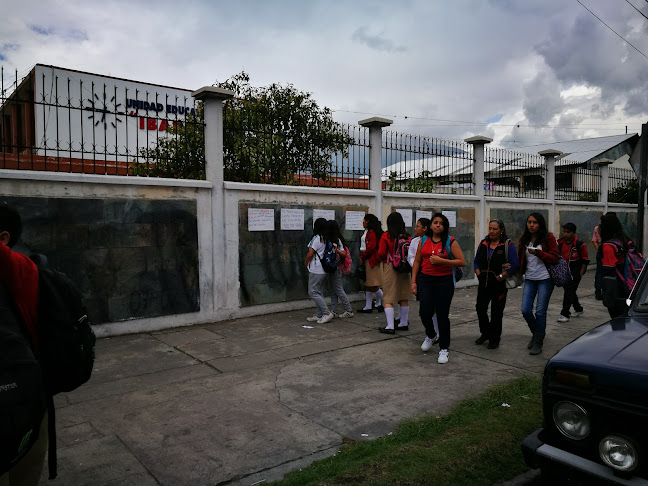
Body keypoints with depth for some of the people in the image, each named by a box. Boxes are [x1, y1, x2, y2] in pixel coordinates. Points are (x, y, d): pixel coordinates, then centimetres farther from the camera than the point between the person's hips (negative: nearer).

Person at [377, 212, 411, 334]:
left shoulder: (386, 236, -11)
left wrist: (383, 259, 10)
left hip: (390, 268, -4)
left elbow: (381, 253, -11)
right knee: (403, 299, 13)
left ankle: (390, 326, -4)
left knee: (388, 299, 0)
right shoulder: (407, 236, 0)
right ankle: (404, 323, 22)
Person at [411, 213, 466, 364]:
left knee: (442, 315, 1)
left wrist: (441, 260, -17)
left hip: (444, 281, -2)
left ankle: (444, 349, 15)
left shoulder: (450, 242, -3)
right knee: (425, 313, -3)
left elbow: (462, 262, -8)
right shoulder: (424, 240, 8)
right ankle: (430, 335, 31)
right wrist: (414, 281, 6)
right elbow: (417, 261, 12)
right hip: (425, 280, 3)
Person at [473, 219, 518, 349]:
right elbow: (476, 261, 16)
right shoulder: (483, 244, 9)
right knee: (480, 308, 9)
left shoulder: (508, 245, -7)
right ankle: (485, 334, 29)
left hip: (499, 285, -5)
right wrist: (478, 274, 2)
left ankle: (494, 339, 18)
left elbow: (514, 265, -13)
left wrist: (500, 277, -15)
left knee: (496, 312, 3)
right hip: (483, 284, 5)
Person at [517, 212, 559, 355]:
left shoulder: (548, 238, -4)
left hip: (545, 279, -4)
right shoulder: (524, 239, 8)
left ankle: (538, 343, 12)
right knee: (525, 310, -1)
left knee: (540, 312, -2)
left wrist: (538, 252, -20)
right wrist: (520, 273, 10)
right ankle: (535, 334, 27)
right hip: (529, 279, 4)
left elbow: (554, 258, -8)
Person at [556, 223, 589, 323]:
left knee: (569, 292, -12)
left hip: (575, 272, -6)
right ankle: (578, 309, 37)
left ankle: (564, 314, -10)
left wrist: (581, 273, -9)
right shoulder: (561, 243, 6)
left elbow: (585, 260, -5)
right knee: (570, 291, 16)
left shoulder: (579, 244, -10)